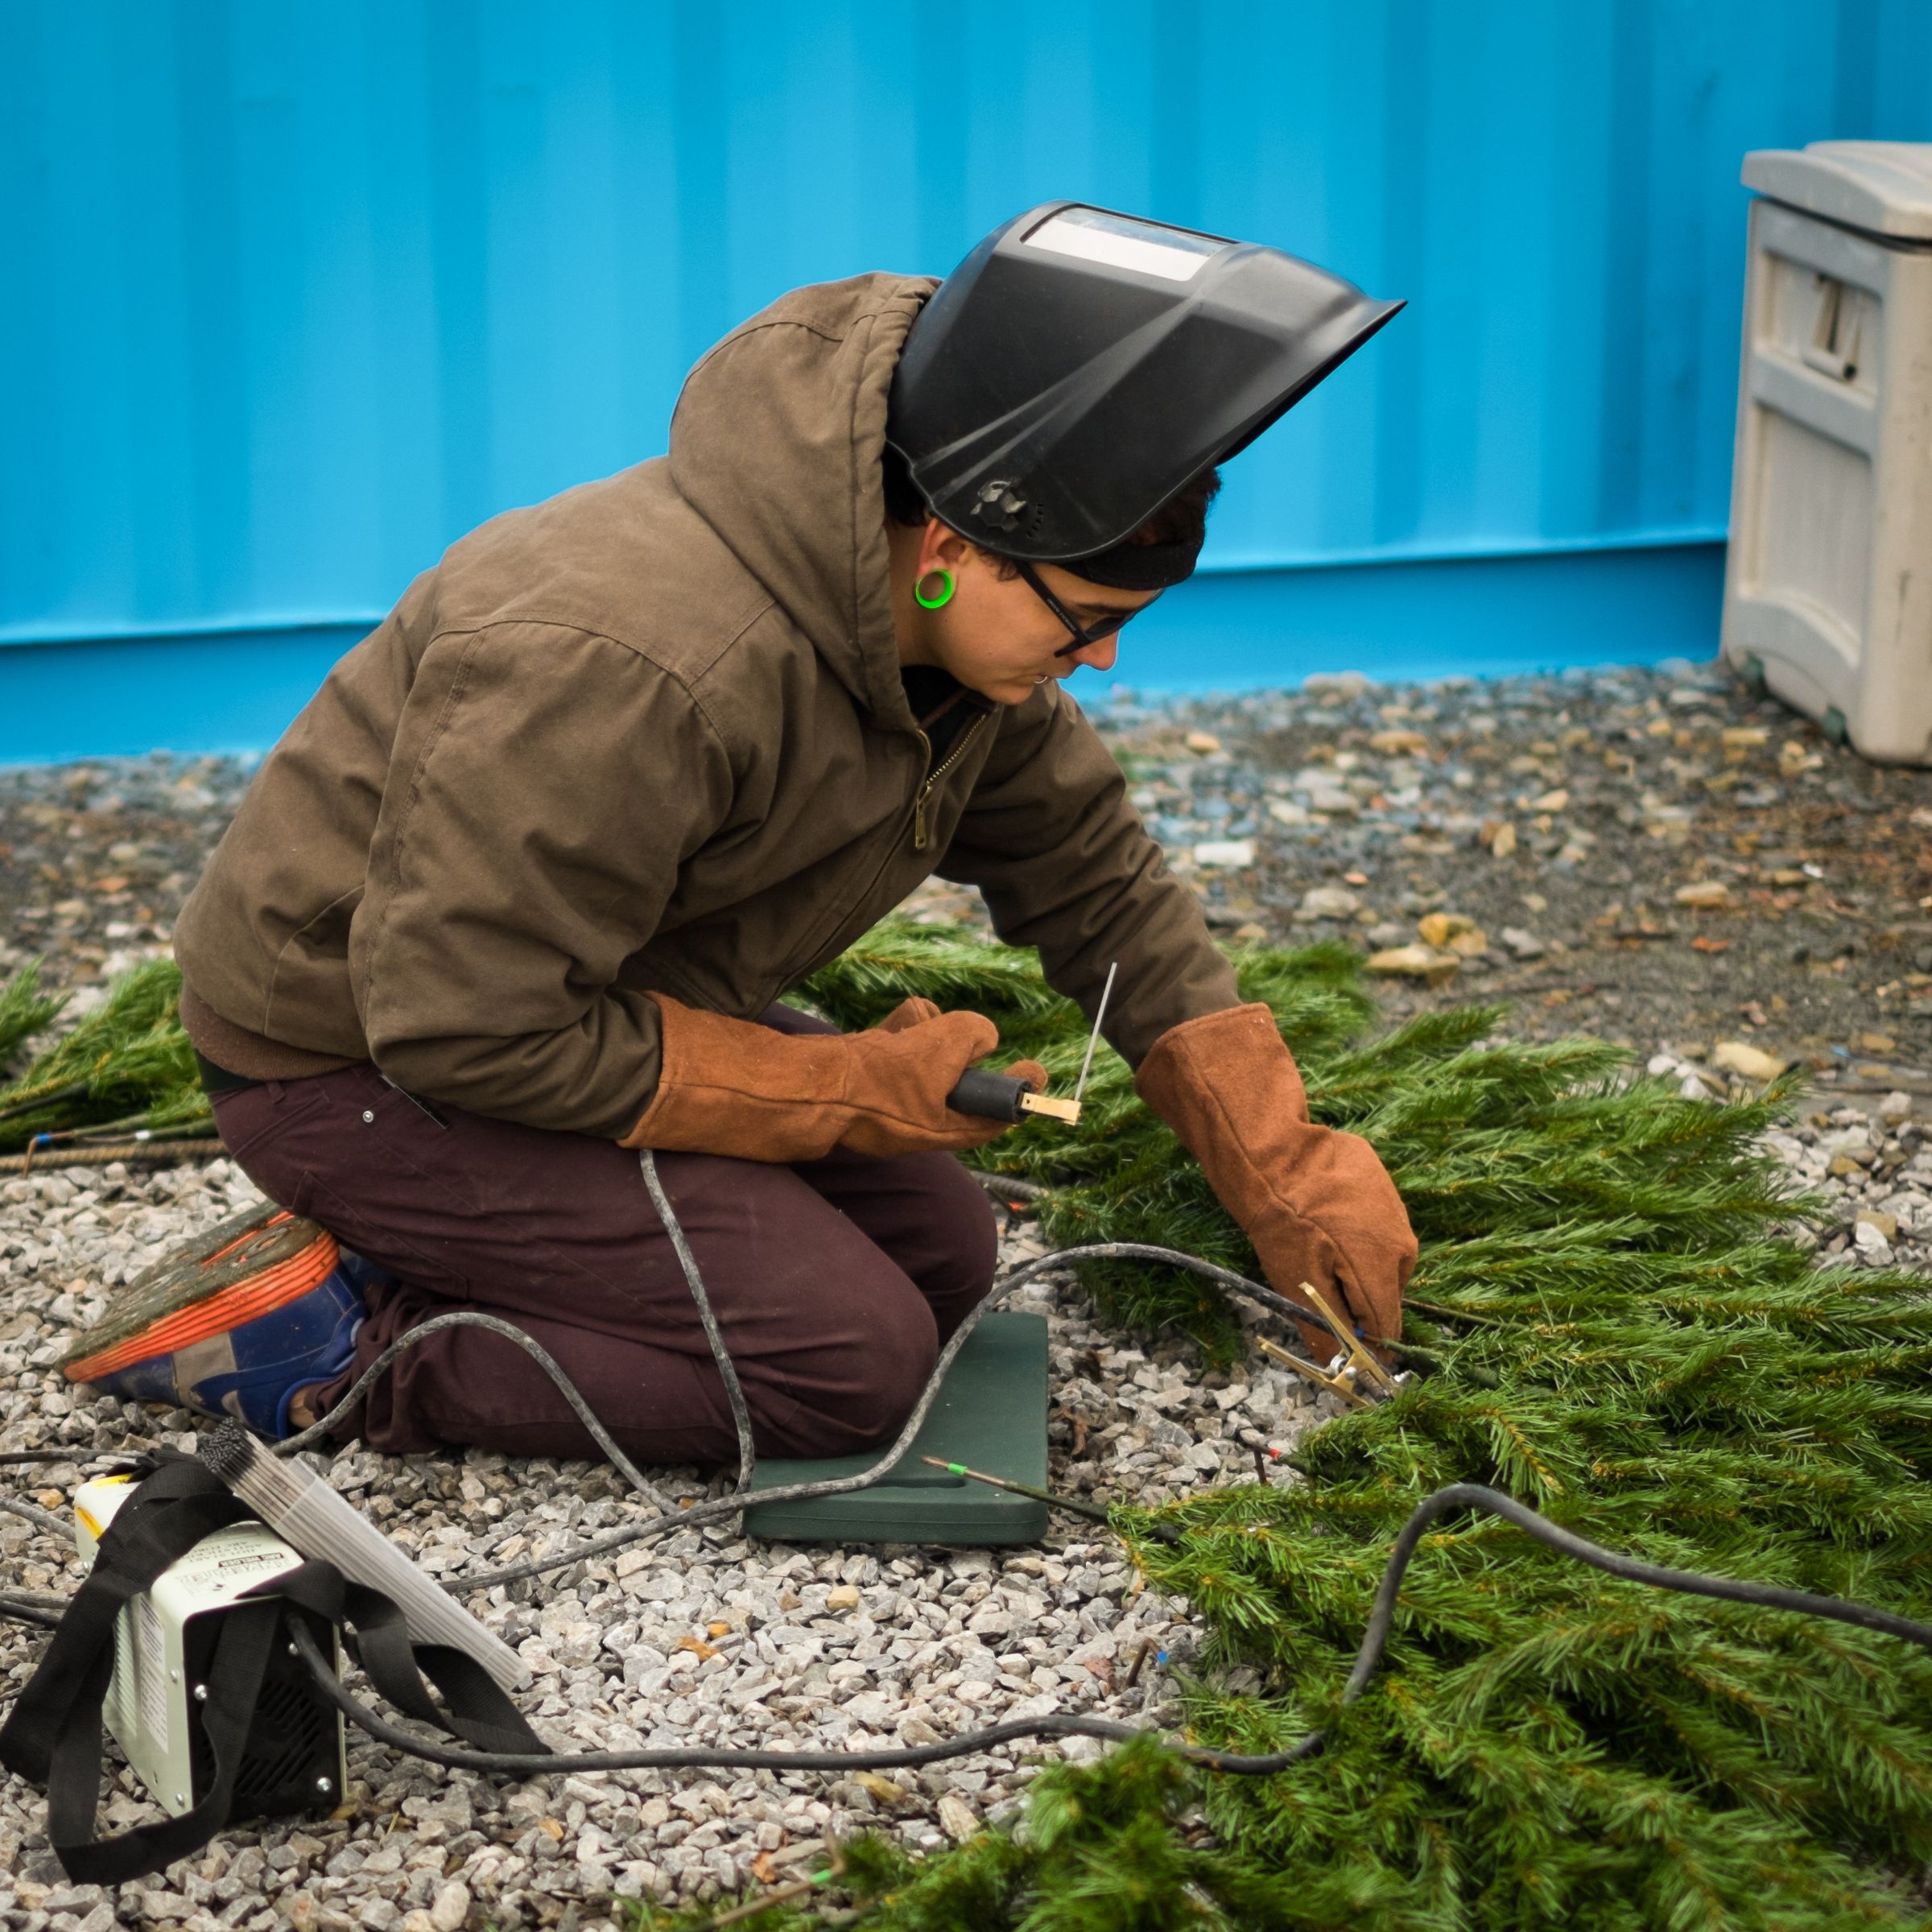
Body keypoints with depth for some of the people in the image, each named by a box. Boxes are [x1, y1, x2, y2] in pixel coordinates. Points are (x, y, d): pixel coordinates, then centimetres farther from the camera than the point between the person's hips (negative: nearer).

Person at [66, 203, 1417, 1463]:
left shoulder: (959, 609, -7)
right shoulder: (626, 668, -36)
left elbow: (1094, 880, 7)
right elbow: (463, 1026, -31)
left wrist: (1283, 1170, 1)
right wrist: (853, 1091, -23)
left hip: (592, 992, 9)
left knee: (941, 1259, 5)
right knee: (852, 1357, -18)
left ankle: (419, 1250, 8)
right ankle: (343, 1344, -9)